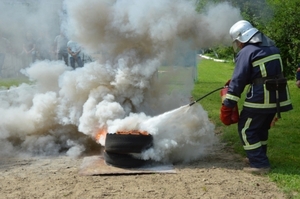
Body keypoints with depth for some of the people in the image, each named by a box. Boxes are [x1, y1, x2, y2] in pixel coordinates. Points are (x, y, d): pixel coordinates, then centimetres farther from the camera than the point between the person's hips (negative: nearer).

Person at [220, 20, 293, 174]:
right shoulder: (271, 47, 13)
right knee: (262, 127, 23)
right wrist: (233, 81, 22)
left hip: (260, 98, -8)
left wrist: (227, 106, -13)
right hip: (277, 96, 8)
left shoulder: (246, 52, -12)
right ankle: (259, 157, 35)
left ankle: (260, 164, 1)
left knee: (246, 129, 4)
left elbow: (238, 80, -16)